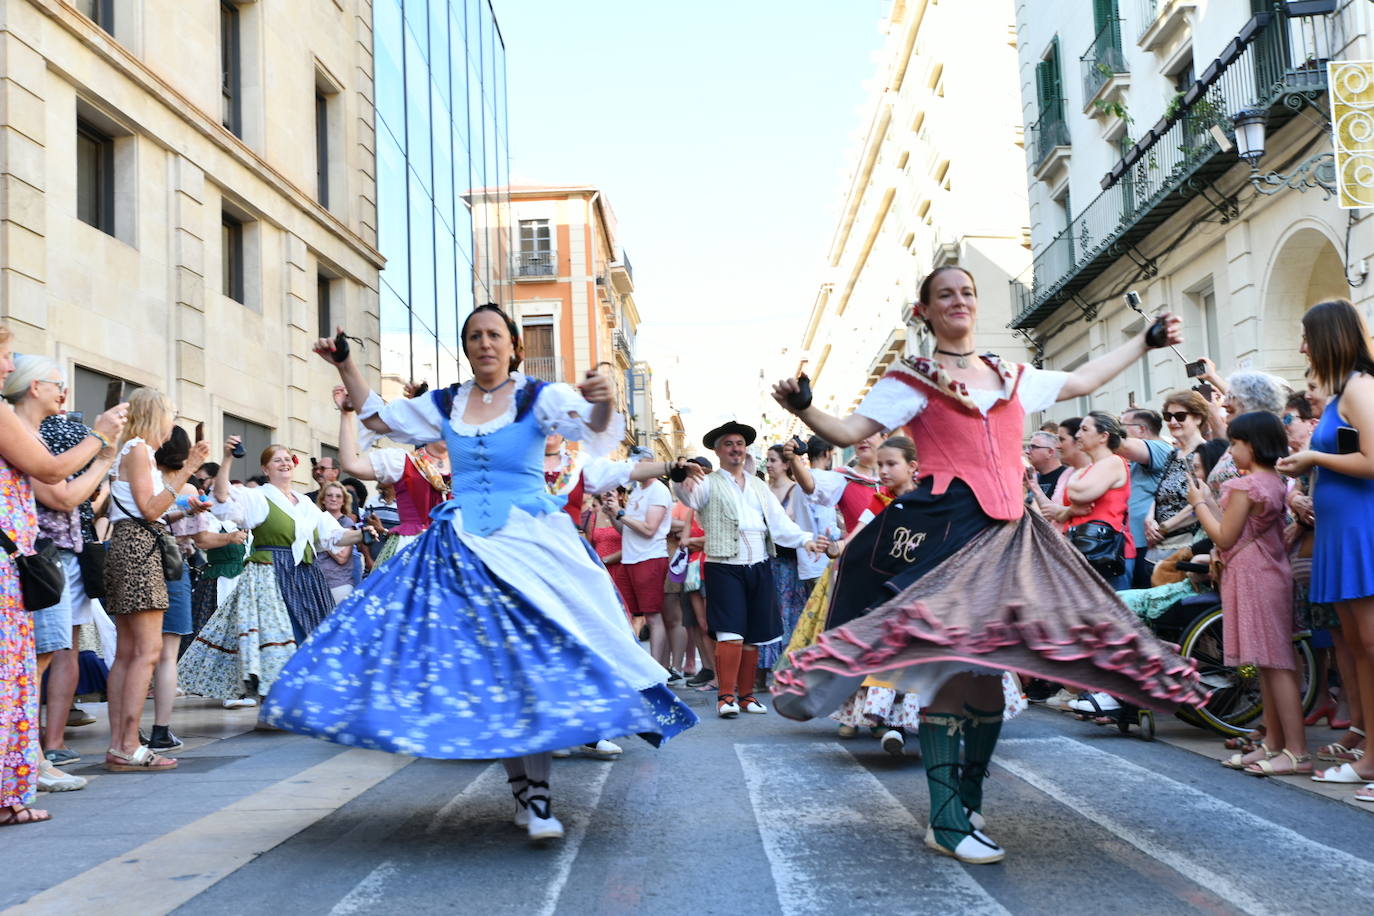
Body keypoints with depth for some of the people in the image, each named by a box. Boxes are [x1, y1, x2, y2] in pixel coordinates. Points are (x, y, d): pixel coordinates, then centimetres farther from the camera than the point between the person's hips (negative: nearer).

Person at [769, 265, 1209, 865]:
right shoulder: (911, 380, 6)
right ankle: (947, 822, -9)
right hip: (944, 525, -5)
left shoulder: (1013, 378, 20)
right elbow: (851, 431, -1)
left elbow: (1082, 381, 34)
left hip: (1008, 533, 5)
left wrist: (1145, 341, 38)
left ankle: (968, 807, 15)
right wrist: (803, 411, -19)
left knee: (986, 668, 4)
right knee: (952, 664, -12)